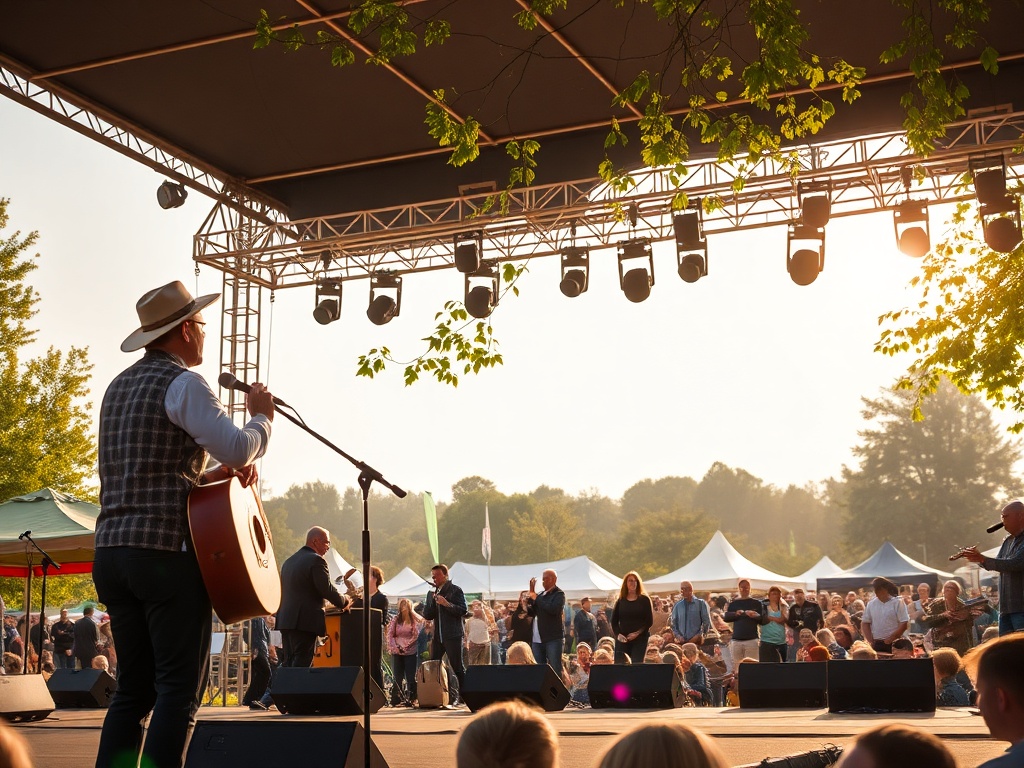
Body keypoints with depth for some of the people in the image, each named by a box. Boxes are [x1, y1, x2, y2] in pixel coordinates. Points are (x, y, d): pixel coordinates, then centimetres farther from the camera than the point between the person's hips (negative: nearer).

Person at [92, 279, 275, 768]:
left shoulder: (119, 387, 20)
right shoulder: (183, 384, -7)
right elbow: (237, 448, -20)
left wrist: (214, 475, 15)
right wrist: (261, 416, 0)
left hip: (112, 553, 8)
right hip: (167, 552, -8)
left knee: (134, 688, 12)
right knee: (179, 690, -4)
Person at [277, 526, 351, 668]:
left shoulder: (289, 561, 18)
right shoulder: (316, 560, -9)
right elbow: (328, 589, -13)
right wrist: (344, 602, 4)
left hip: (286, 620, 8)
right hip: (306, 621, -8)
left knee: (288, 663, 10)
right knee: (302, 664, -8)